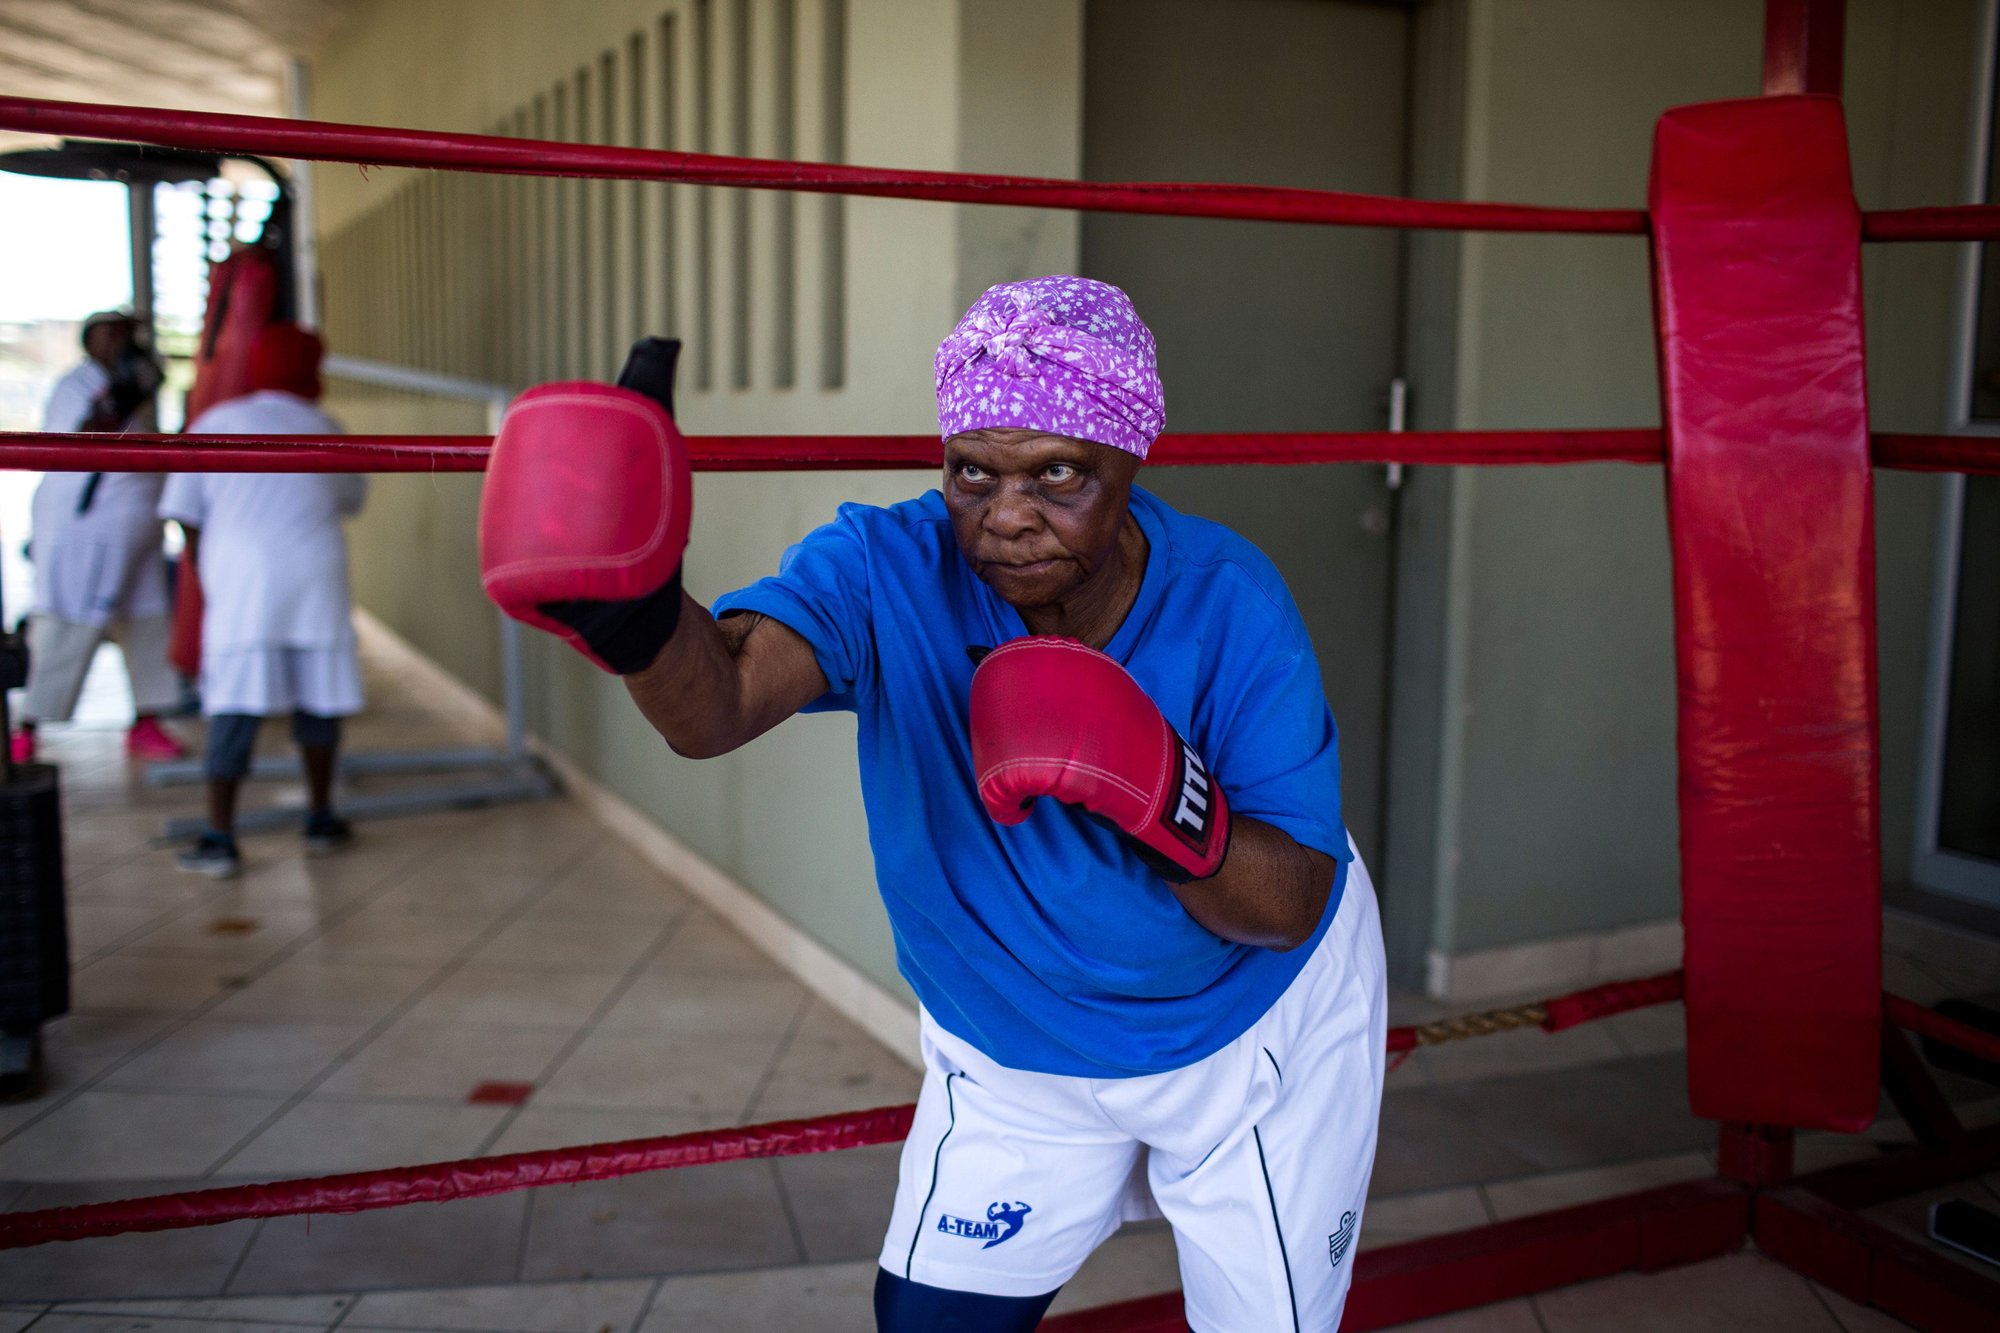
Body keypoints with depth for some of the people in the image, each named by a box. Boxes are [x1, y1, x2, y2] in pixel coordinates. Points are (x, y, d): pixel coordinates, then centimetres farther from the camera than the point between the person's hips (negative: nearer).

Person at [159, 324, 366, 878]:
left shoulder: (214, 423, 12)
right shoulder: (323, 429, 17)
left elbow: (187, 520, 8)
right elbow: (351, 498, 33)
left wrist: (207, 581, 19)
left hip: (240, 578, -1)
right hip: (316, 578, 1)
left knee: (233, 708, -1)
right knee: (318, 697, 14)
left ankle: (219, 840, -1)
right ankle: (321, 820, 25)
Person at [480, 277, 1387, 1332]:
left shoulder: (1228, 601, -25)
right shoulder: (889, 573, -25)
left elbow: (1291, 910, -23)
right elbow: (717, 704, -47)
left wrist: (1165, 797, -42)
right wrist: (636, 617, -69)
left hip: (1253, 1030, 0)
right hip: (1009, 1062, 1)